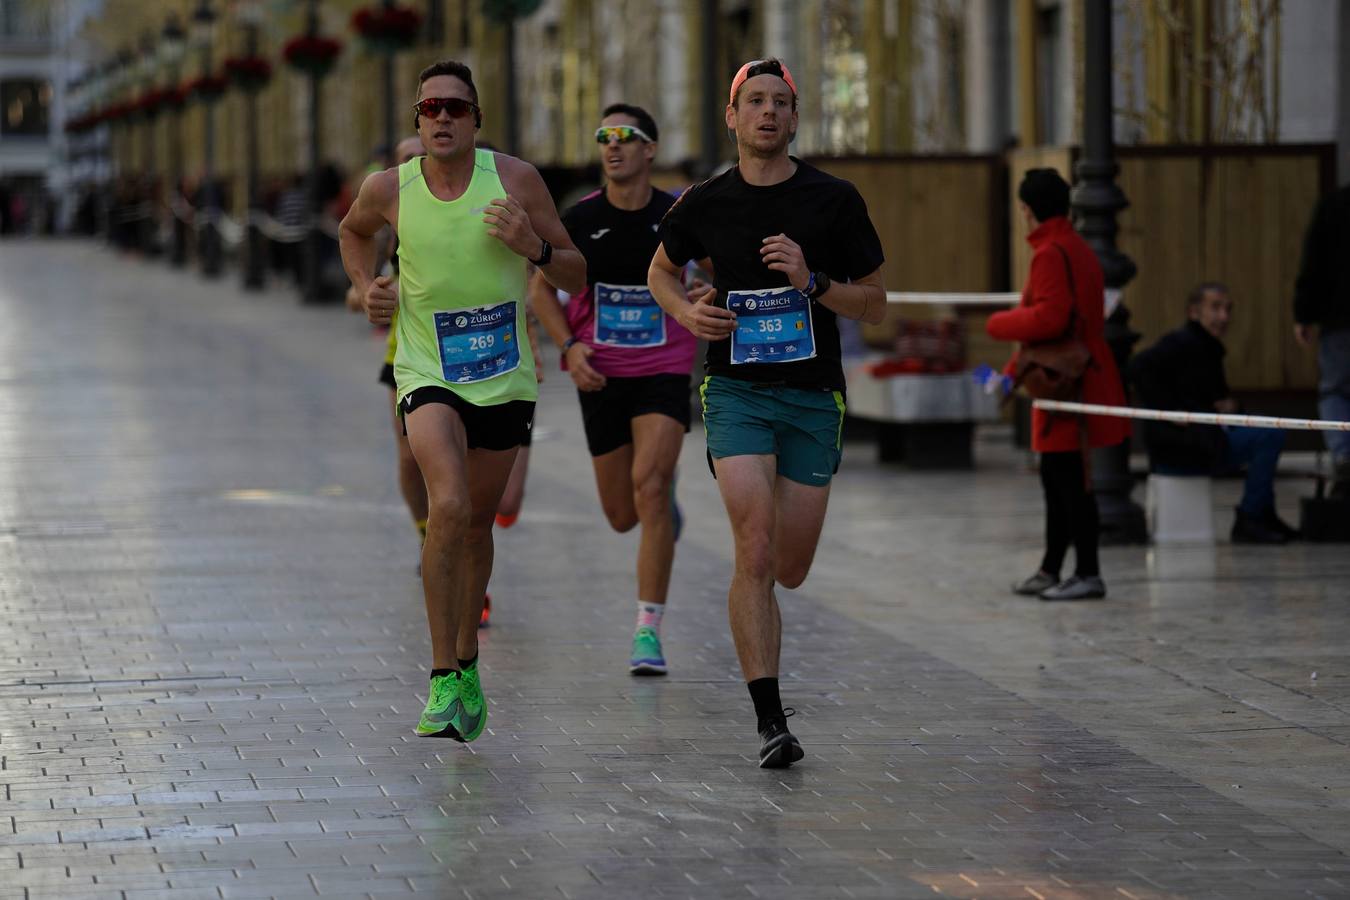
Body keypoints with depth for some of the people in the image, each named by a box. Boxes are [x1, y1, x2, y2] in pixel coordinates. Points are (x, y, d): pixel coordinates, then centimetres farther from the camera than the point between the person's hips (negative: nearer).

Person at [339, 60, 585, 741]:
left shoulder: (515, 179, -8)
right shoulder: (388, 189, -7)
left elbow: (576, 277, -3)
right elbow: (354, 232, 19)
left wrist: (533, 246, -22)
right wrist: (368, 288, 2)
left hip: (503, 378, 2)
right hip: (428, 373, -2)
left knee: (477, 524, 14)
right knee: (448, 506, -24)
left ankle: (466, 662, 37)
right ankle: (443, 681, -21)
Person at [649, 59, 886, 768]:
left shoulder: (834, 200, -2)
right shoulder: (705, 204, 1)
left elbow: (876, 305, 2)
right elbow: (661, 270, 20)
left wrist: (812, 283, -15)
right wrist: (686, 311, -2)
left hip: (814, 396, 1)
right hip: (736, 390, -1)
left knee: (790, 571, 7)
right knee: (756, 554, -17)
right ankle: (770, 721, -16)